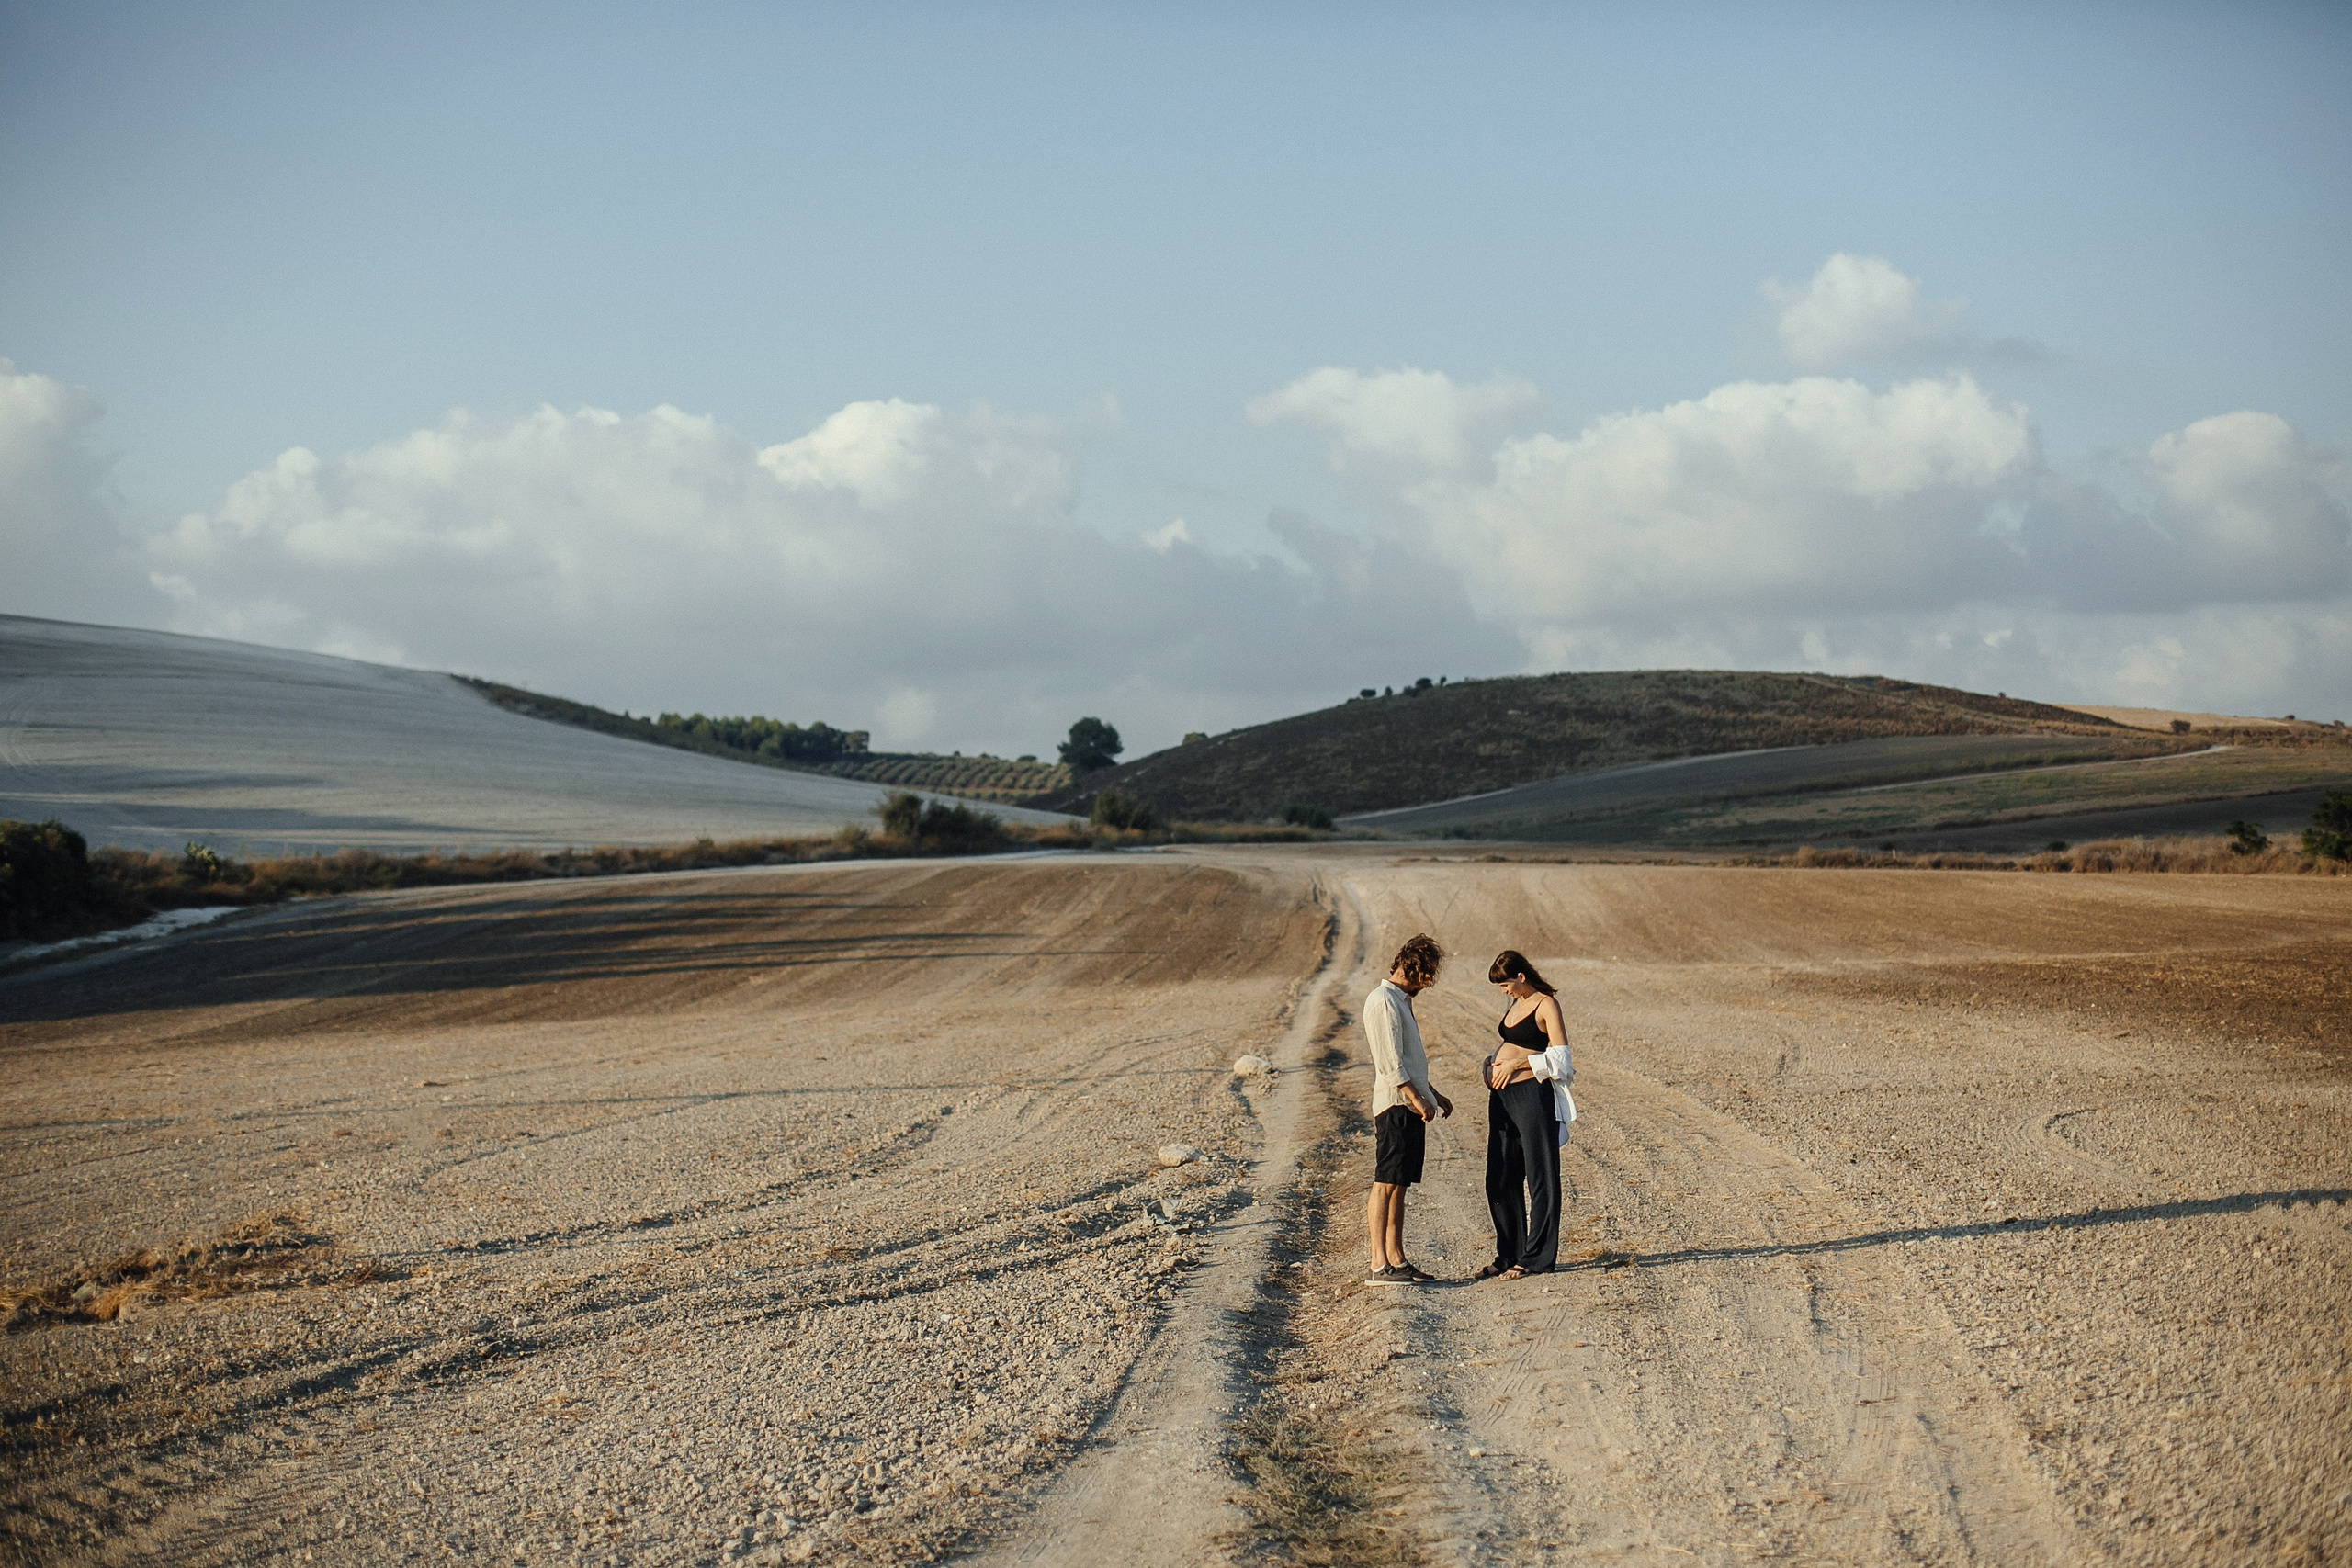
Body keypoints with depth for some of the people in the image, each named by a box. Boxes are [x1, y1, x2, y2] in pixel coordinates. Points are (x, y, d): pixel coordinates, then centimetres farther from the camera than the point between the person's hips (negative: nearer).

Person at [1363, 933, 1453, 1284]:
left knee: (1399, 1185, 10)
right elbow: (1389, 1062, -19)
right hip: (1395, 1105, -10)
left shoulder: (1401, 1000, 20)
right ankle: (1379, 1265, -11)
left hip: (1411, 1106, 10)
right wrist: (1416, 1098, -22)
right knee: (1386, 1183, -10)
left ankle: (1396, 1259, 12)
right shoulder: (1382, 1001, -12)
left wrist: (1433, 1094, 27)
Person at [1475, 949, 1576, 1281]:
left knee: (1539, 1177, -1)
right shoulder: (1515, 1004, 16)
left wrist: (1516, 1063, -15)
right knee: (1500, 1179, 11)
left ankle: (1537, 1257, 3)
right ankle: (1508, 1256, 19)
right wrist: (1493, 1064, 8)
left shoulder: (1546, 1005, -8)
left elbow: (1559, 1057, -14)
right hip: (1502, 1096, 9)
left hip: (1532, 1095, -9)